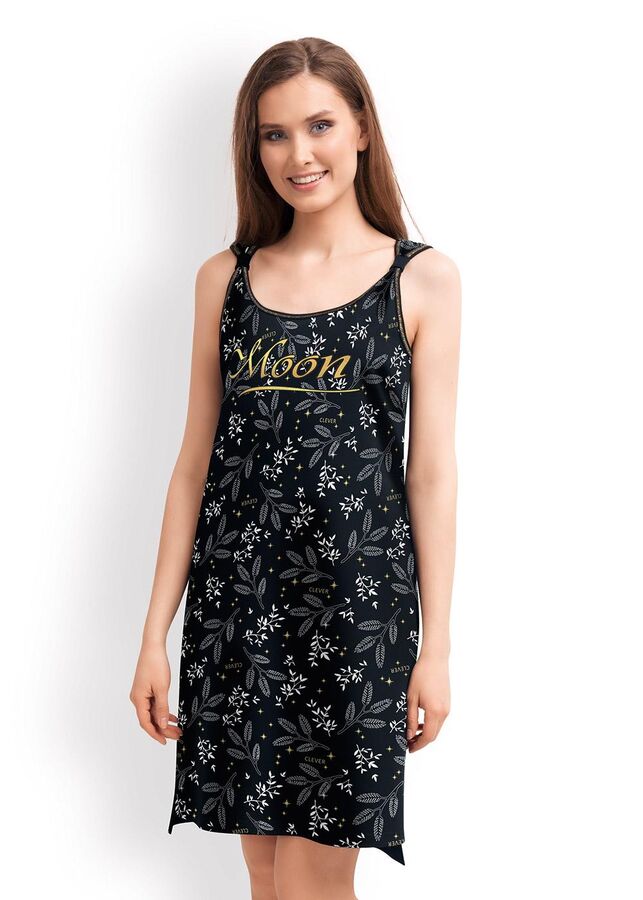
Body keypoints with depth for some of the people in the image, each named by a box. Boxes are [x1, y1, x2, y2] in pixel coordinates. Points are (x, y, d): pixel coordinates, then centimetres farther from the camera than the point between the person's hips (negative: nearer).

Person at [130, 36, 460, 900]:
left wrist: (435, 647, -2)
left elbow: (433, 471, -1)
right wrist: (156, 633, 6)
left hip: (356, 600, -2)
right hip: (237, 599, 3)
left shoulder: (424, 278, 1)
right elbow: (196, 461, 7)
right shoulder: (225, 279, 7)